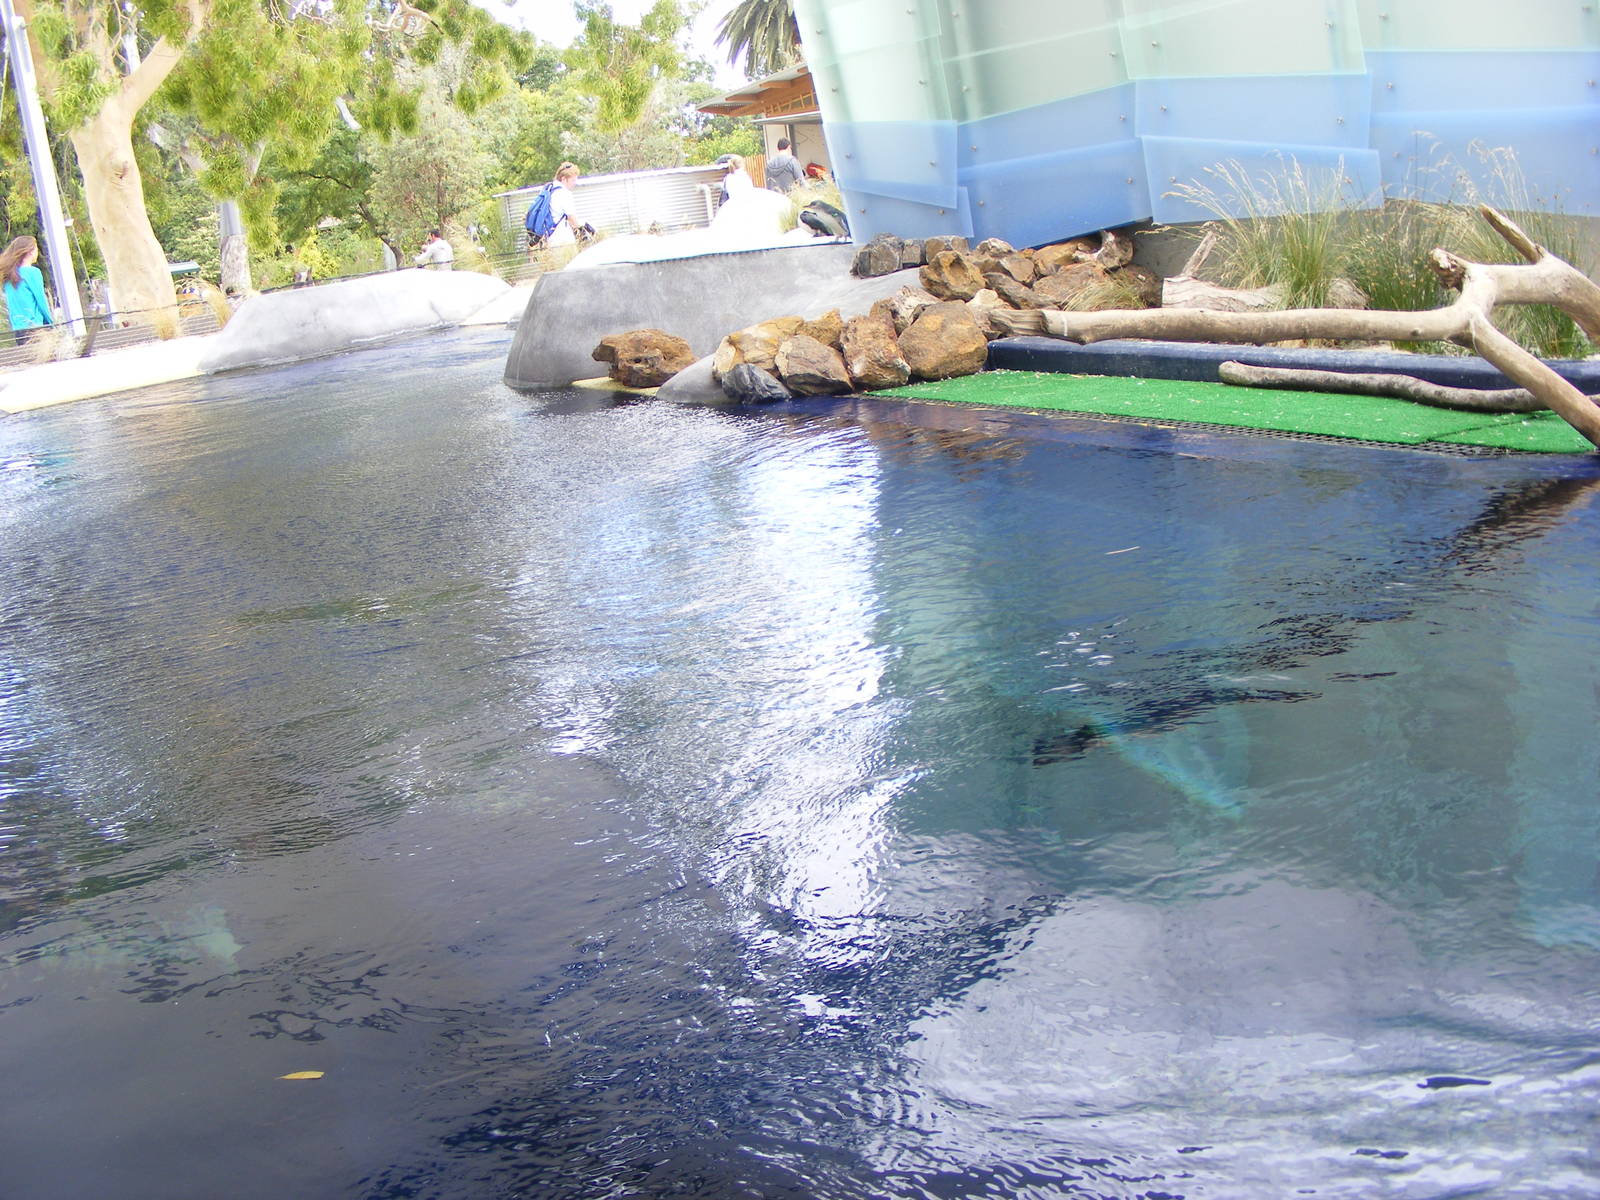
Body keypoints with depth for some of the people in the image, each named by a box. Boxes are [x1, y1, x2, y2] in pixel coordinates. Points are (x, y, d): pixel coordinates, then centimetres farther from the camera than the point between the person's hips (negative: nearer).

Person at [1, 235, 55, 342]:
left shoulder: (9, 276, 12)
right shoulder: (33, 272, -8)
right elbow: (42, 301, -6)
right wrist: (51, 323, 4)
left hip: (16, 329, 7)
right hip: (33, 327, -7)